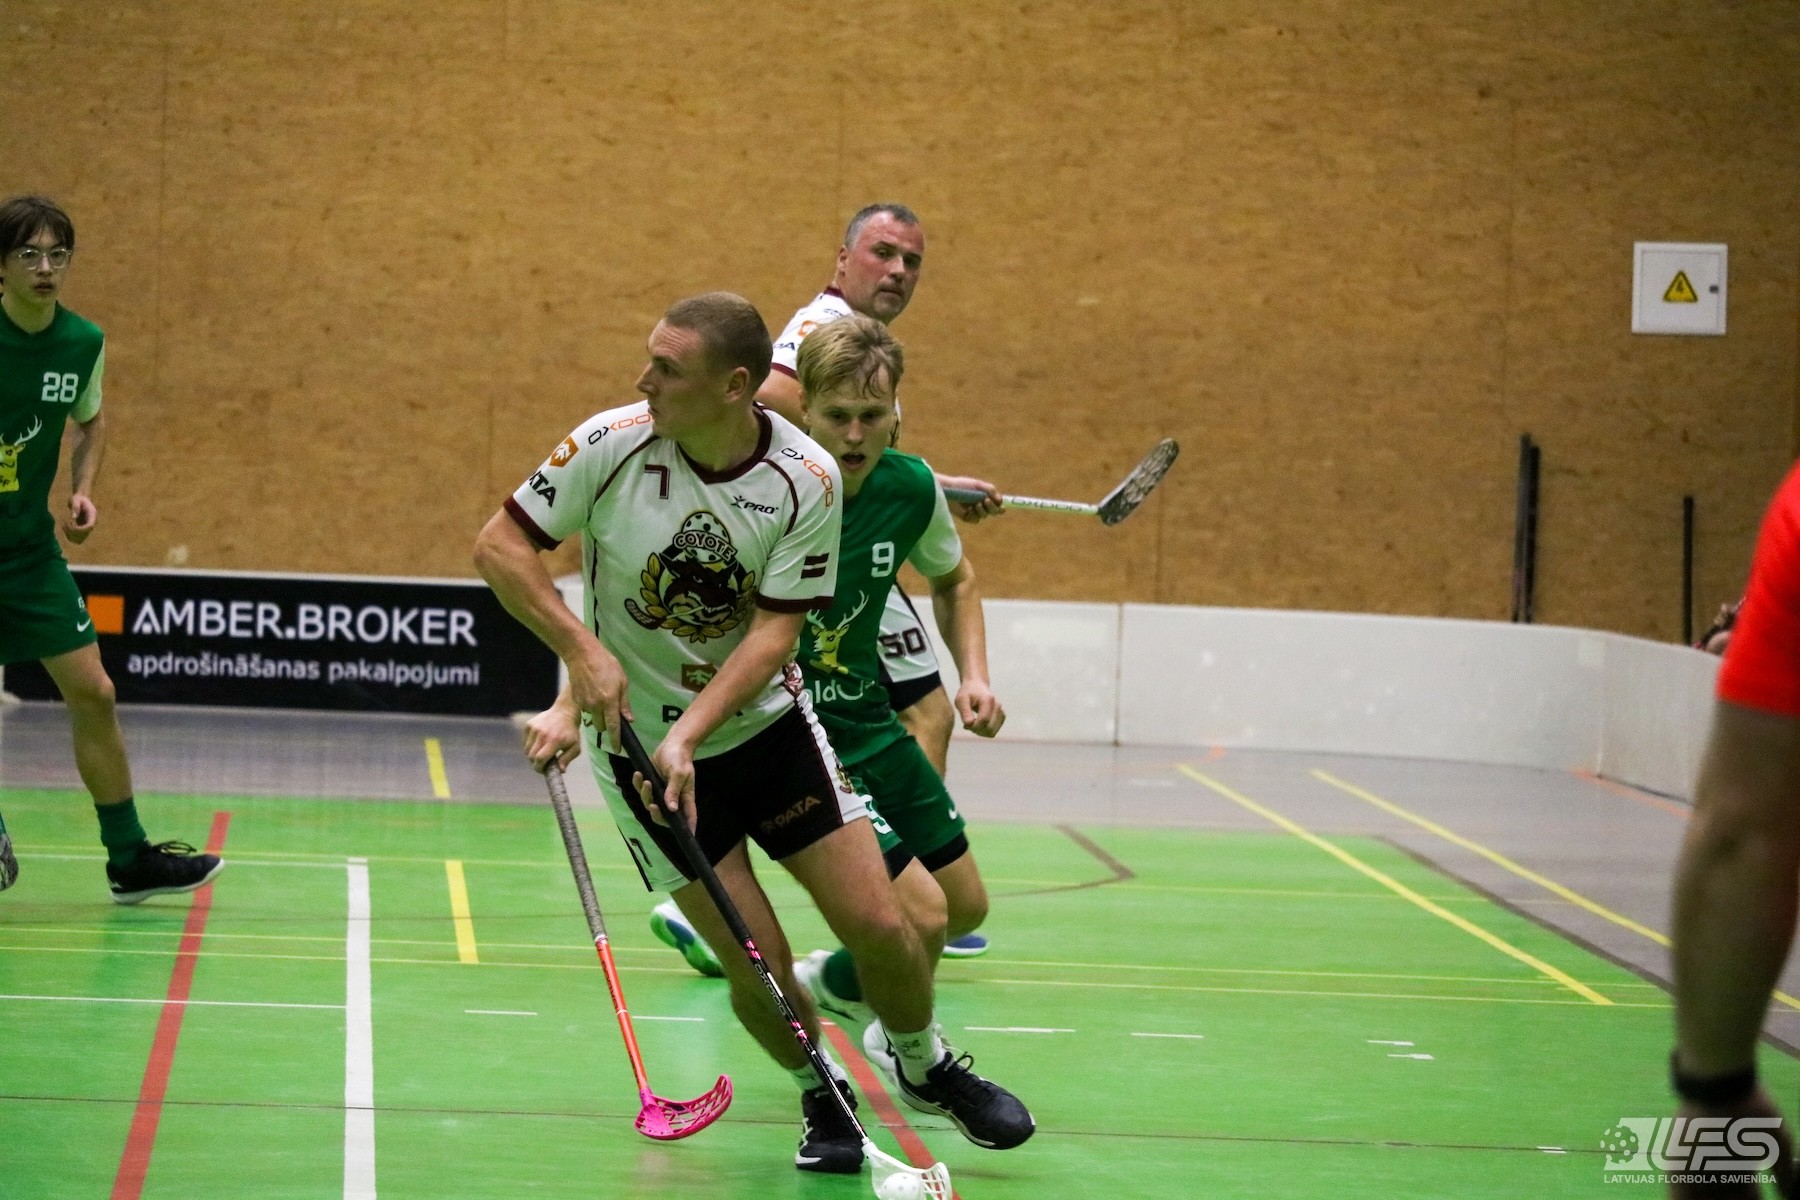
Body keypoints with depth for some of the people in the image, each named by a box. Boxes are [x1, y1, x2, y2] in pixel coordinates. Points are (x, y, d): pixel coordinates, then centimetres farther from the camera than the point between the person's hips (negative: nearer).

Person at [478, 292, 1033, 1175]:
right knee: (758, 961, -7)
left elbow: (774, 632, -15)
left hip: (767, 724, 1)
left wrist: (688, 736, -27)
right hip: (642, 743, -1)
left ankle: (928, 1069, 26)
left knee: (878, 925, -5)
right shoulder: (611, 444, -17)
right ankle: (820, 1098, 23)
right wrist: (585, 652, -22)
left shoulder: (808, 481, -15)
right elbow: (499, 546, -10)